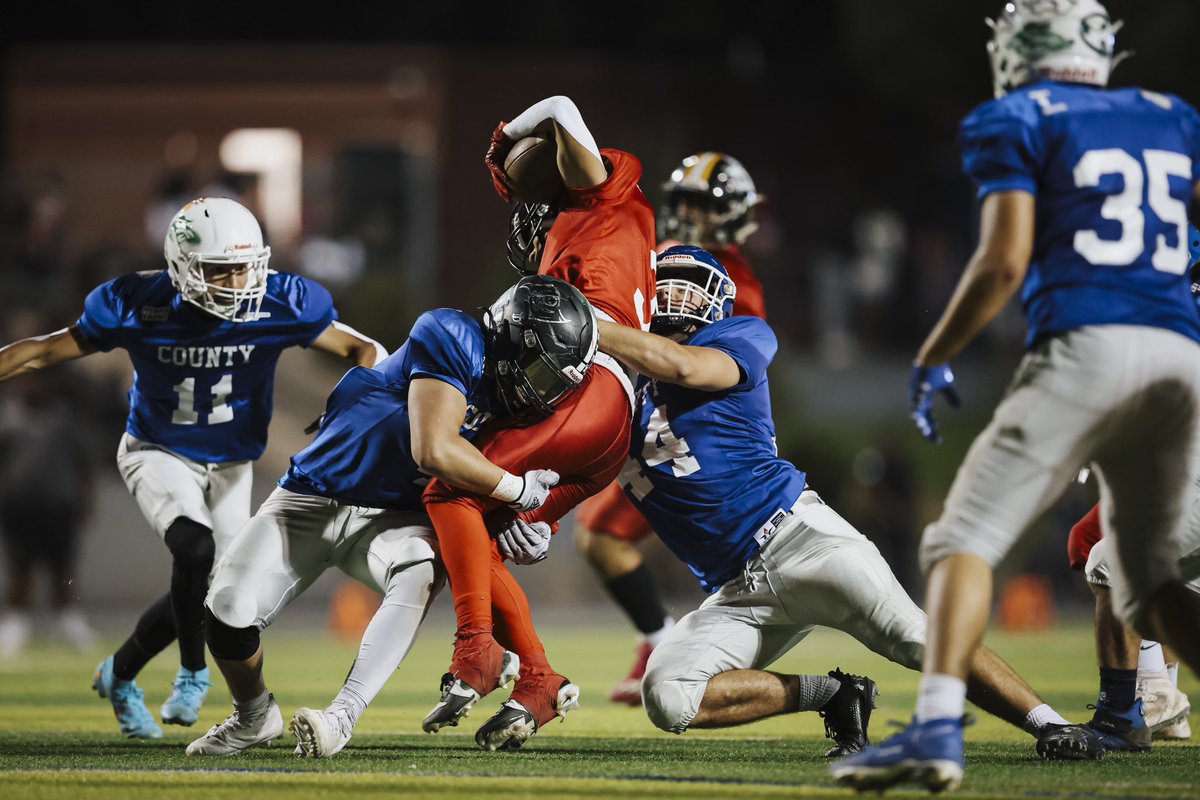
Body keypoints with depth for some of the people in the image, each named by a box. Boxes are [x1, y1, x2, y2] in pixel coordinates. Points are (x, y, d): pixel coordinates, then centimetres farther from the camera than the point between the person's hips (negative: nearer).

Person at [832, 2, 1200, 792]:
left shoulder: (1018, 121, 5)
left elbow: (1005, 261, -4)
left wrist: (932, 361, 5)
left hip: (1086, 348, -6)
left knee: (967, 539, -4)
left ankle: (938, 727, -22)